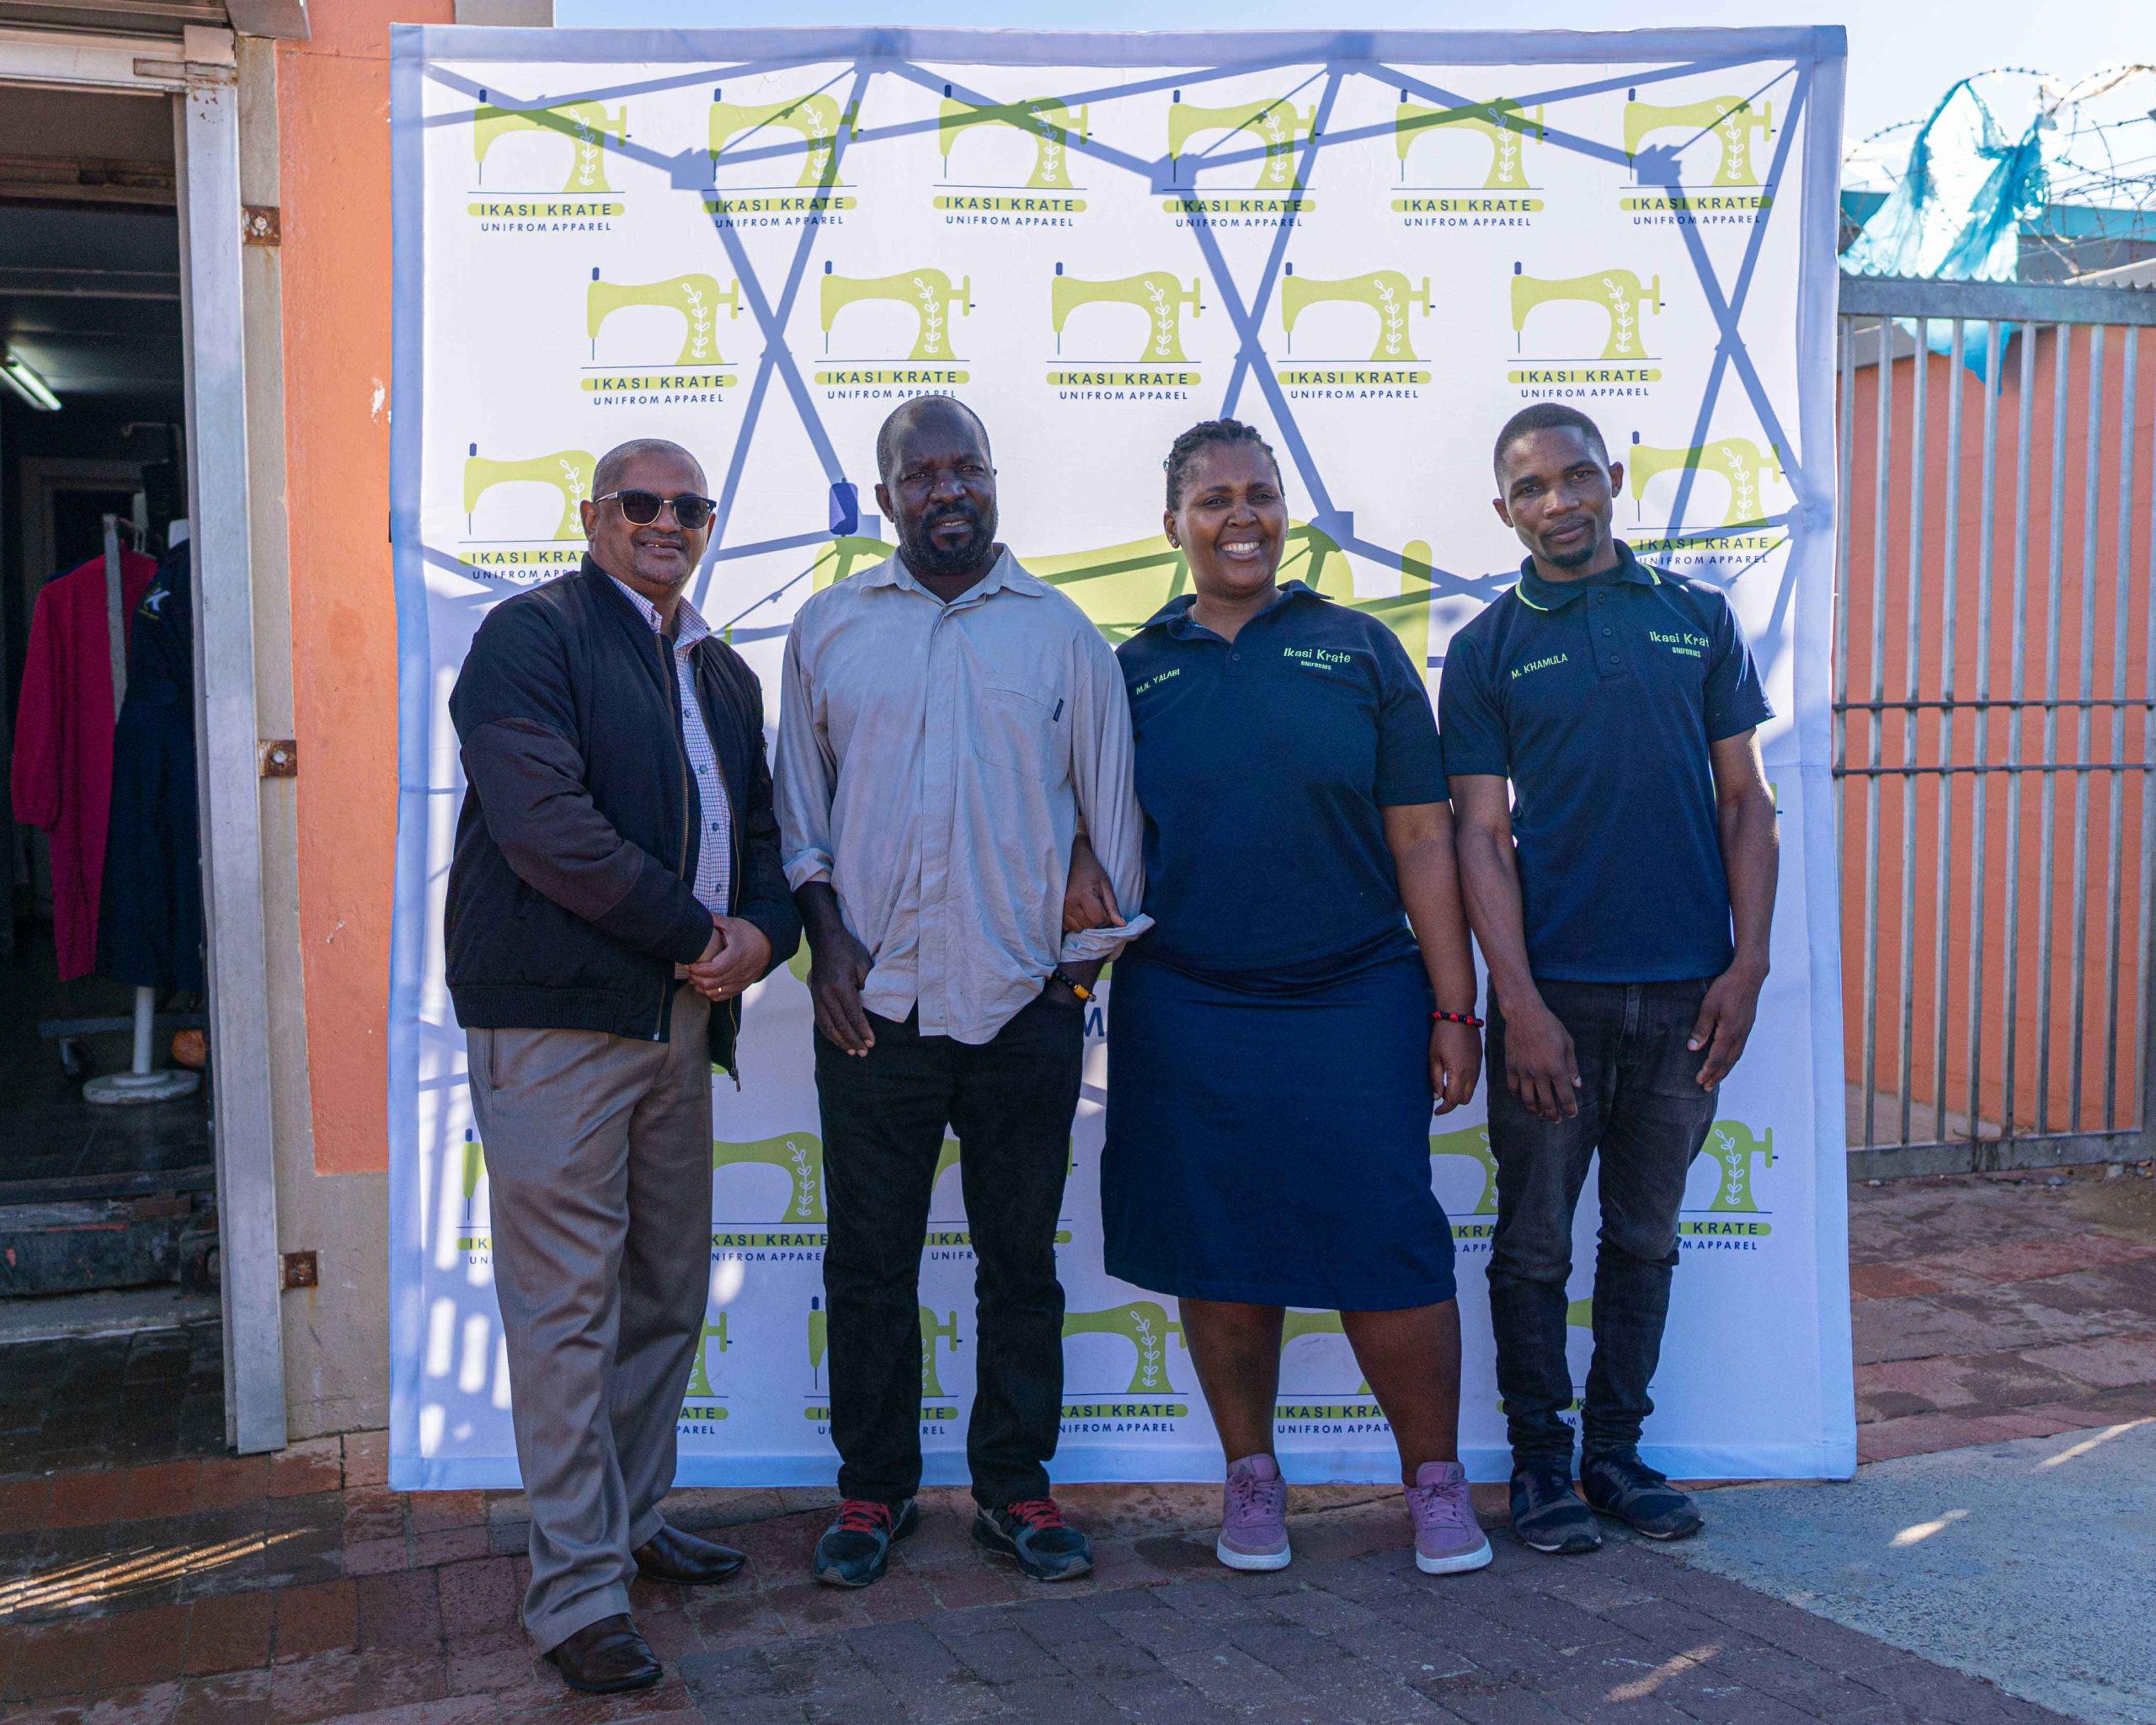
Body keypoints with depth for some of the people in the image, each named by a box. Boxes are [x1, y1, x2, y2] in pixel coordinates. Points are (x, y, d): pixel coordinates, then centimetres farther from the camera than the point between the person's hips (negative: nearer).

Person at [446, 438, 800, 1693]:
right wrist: (698, 933, -14)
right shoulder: (532, 636, -5)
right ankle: (578, 1592, 6)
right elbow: (546, 824, -17)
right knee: (568, 1307, -3)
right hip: (556, 1016, -7)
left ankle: (633, 1520, 32)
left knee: (670, 1293, 15)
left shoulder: (725, 675, 19)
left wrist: (765, 931, -3)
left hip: (683, 1015, 8)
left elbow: (761, 825, 19)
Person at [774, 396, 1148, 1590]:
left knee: (1020, 1261, 10)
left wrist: (1090, 952, 5)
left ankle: (1014, 1487, 24)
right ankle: (873, 1488, 24)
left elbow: (1109, 808, 9)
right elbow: (798, 801, 11)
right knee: (869, 1264, 8)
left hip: (1024, 1007, 0)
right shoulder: (829, 628, 8)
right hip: (871, 1003, 0)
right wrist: (823, 927, -1)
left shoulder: (1059, 631, 6)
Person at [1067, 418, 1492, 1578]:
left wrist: (1454, 1008, -2)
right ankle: (1250, 1477, 27)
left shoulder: (1359, 651, 5)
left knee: (1387, 1248, -1)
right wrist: (1079, 878, -11)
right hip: (1186, 1016, 1)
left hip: (1358, 1005, -1)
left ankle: (1436, 1477, 20)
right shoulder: (1131, 670, 7)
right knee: (1220, 1256, 8)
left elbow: (1423, 841, 3)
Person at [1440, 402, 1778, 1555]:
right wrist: (1519, 1004, -12)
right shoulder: (1487, 649, 1)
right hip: (1554, 991, -2)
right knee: (1535, 1242, 6)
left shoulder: (1698, 617, 7)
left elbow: (1745, 799, 7)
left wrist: (1747, 963, -2)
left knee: (1645, 1237, 12)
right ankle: (1540, 1459, 21)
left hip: (1685, 989, 2)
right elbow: (1481, 834, -4)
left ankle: (1617, 1450, 26)